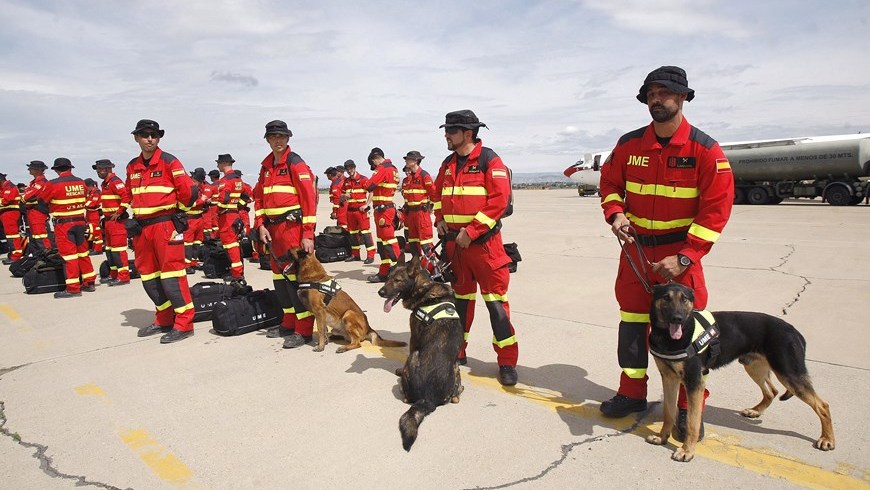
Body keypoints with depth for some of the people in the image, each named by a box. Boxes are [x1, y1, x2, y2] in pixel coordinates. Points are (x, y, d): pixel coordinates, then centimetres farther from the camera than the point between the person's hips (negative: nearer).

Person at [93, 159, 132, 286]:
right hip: (108, 220, 11)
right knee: (109, 248, 15)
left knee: (118, 248, -10)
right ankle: (114, 275, 24)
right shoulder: (104, 183, 18)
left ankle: (123, 277, -7)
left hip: (117, 220, -11)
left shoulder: (115, 181, -13)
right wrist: (105, 215, 20)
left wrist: (118, 213, -21)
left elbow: (127, 197, -25)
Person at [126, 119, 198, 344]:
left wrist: (175, 210, 3)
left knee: (171, 273, -10)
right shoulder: (132, 166, 13)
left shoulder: (169, 161, -6)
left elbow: (188, 190, -8)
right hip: (142, 227, 7)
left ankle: (184, 323, -5)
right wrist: (136, 217, 19)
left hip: (166, 224, -7)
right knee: (148, 275, 11)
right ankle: (164, 320, 23)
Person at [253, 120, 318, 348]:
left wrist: (308, 234, -19)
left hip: (293, 227, -8)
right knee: (280, 276, 13)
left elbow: (308, 198, -13)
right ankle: (289, 323, 26)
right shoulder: (266, 166, 16)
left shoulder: (295, 163, -7)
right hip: (273, 229, 8)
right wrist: (261, 225, 2)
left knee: (295, 277, -8)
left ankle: (304, 330, -1)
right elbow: (259, 197, 17)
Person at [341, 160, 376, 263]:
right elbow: (342, 193, 22)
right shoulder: (346, 181, 11)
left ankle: (370, 255, -7)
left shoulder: (363, 179, -7)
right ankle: (355, 254, 22)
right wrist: (345, 196, -1)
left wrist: (366, 205, -15)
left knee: (365, 232, -9)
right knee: (352, 232, 12)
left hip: (361, 210, -7)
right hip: (350, 210, 7)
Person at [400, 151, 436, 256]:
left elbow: (434, 192, -11)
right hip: (410, 211, 8)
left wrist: (430, 205, -5)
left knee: (425, 235, -9)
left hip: (422, 211, -8)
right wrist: (406, 206, 10)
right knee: (412, 236, 13)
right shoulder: (407, 178, 12)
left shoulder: (424, 175, -11)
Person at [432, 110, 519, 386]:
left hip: (484, 242, -6)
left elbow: (500, 199, -17)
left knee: (495, 301, -4)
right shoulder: (448, 164, 13)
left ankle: (507, 361, 6)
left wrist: (471, 231, -19)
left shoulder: (489, 160, -8)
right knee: (461, 298, 16)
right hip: (454, 242, 7)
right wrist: (440, 219, 7)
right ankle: (457, 351, 28)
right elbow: (438, 193, 25)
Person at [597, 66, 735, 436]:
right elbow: (609, 183, 13)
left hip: (680, 252, -3)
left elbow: (716, 209, -12)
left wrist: (684, 258, -19)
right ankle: (632, 393, 28)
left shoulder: (705, 149, -10)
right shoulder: (629, 144, 0)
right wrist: (615, 214, -9)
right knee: (631, 319, 11)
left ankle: (690, 406, 20)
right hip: (636, 247, 4)